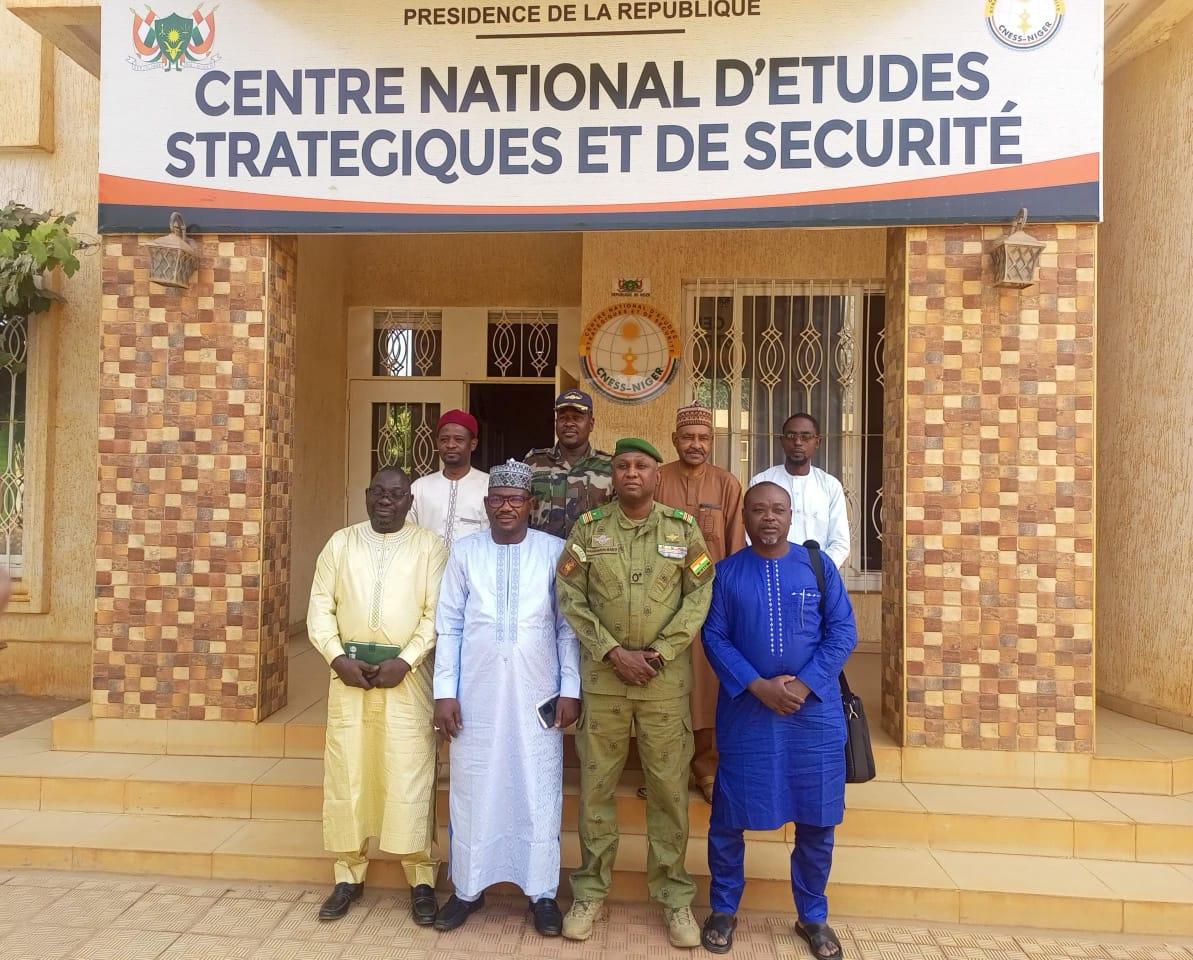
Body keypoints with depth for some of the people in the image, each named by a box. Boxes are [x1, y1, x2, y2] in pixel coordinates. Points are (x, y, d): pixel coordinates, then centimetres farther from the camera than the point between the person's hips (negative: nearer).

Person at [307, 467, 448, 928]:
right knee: (346, 772, 8)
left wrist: (404, 661, -13)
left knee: (409, 775, 0)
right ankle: (349, 875, 22)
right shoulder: (340, 542, 9)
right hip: (350, 669, 3)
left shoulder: (429, 546, 1)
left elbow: (436, 613, -4)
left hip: (406, 672, -2)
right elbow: (320, 606, 6)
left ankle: (422, 879, 12)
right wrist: (338, 658, -7)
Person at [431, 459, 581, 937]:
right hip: (476, 693, 1)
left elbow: (568, 627, 0)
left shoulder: (555, 551, -2)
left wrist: (570, 690, -3)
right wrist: (444, 692, -1)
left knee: (538, 791, 8)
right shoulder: (465, 552, 2)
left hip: (536, 694, -1)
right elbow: (448, 627, 3)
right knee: (473, 789, 11)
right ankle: (468, 888, 29)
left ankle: (542, 892, 23)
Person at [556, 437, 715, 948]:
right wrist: (613, 651, -11)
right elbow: (570, 596, -2)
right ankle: (591, 892, 26)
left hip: (666, 678, 0)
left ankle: (675, 896, 23)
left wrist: (658, 652, -10)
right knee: (596, 785, 9)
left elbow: (700, 595, -1)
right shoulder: (589, 527, 2)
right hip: (601, 675, 1)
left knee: (669, 786, 7)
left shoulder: (682, 527, 2)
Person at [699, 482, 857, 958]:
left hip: (815, 709, 1)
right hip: (744, 710, 0)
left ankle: (813, 915, 30)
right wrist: (758, 686, -15)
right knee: (728, 816, 6)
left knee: (817, 818, 9)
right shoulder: (726, 571, 1)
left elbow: (843, 632, -2)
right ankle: (723, 909, 28)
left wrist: (804, 686, -13)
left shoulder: (818, 565, 1)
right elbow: (714, 638, -3)